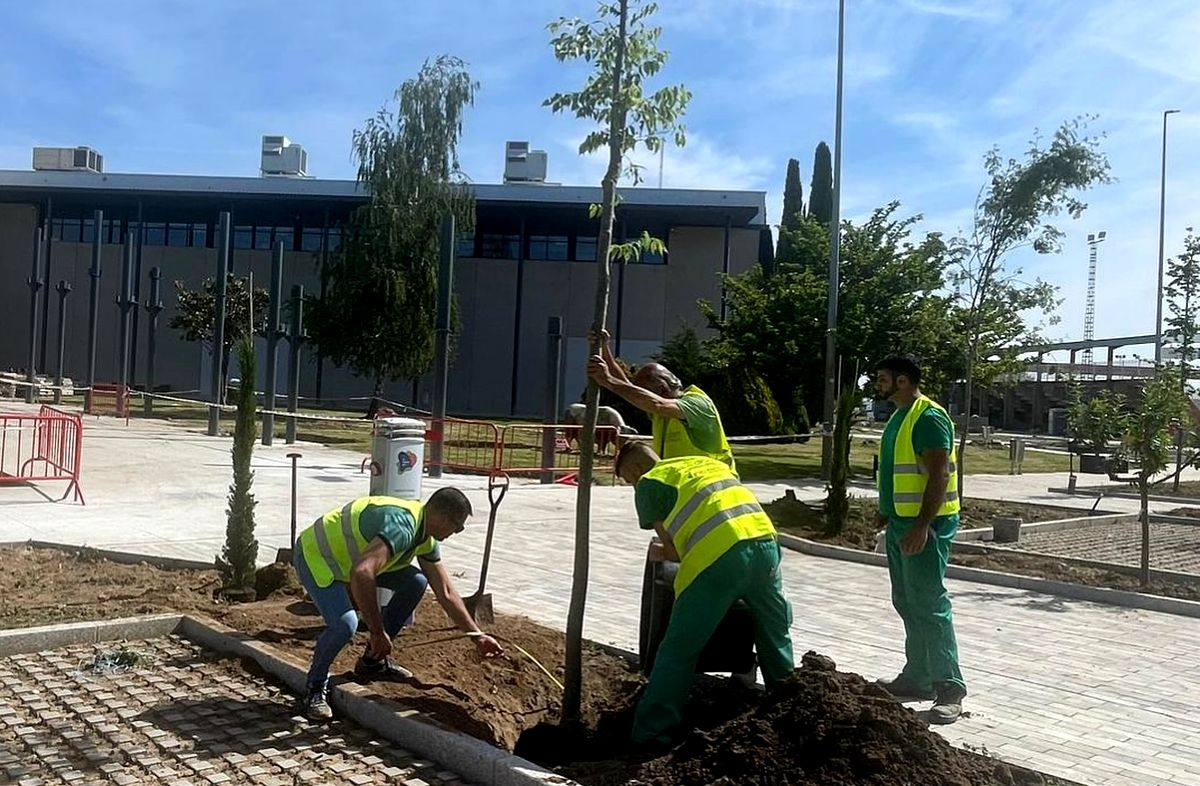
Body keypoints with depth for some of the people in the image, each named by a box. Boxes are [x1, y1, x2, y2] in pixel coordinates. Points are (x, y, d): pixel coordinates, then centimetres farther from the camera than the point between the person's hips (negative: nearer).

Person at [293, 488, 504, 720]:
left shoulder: (426, 539, -1)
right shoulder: (403, 525, -33)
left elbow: (446, 592, 8)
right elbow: (361, 573, -46)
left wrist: (478, 636, 8)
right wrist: (378, 632, -36)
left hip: (350, 557, 9)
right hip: (315, 555, -9)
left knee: (416, 582, 2)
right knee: (345, 623, -29)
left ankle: (373, 660, 14)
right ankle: (315, 688, -1)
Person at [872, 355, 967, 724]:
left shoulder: (929, 417, -15)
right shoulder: (899, 417, 15)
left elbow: (939, 476, -21)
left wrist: (922, 525, -26)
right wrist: (887, 511, 18)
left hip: (925, 526, -10)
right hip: (901, 524, 10)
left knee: (929, 606, -8)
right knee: (908, 605, 14)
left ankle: (949, 687, -1)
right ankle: (917, 679, 23)